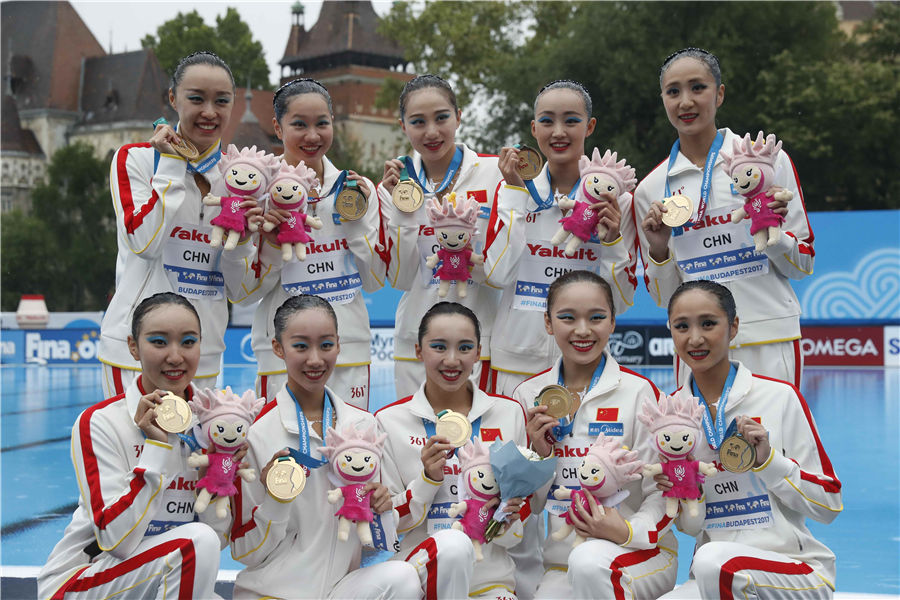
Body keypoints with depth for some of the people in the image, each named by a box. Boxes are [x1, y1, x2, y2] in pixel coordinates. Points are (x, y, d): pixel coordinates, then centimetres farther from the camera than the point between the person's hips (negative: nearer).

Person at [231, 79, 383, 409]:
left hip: (350, 350, 3)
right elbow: (244, 292, -1)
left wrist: (358, 219, -4)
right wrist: (272, 243, -15)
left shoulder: (357, 189, 7)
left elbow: (375, 280, 6)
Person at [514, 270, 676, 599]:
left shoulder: (639, 392, -6)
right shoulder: (529, 395, 5)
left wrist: (628, 531, -22)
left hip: (640, 552, -3)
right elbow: (528, 503, 11)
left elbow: (665, 491, -4)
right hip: (561, 560, 4)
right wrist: (539, 452, -8)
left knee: (589, 560, -36)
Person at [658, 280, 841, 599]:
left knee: (714, 559, -35)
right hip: (711, 573, 3)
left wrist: (768, 459, -15)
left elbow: (829, 505, -2)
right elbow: (690, 526, 10)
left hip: (795, 568, -3)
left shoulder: (780, 397, -5)